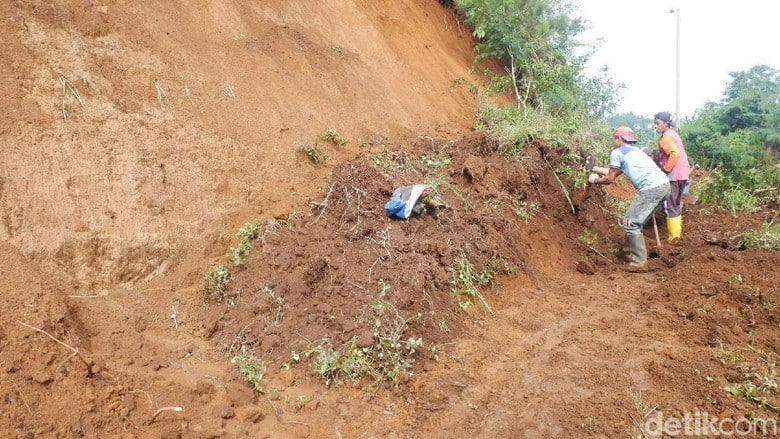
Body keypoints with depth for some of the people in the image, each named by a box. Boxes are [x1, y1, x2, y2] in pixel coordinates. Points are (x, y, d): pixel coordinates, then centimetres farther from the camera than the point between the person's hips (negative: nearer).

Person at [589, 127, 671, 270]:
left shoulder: (617, 152, 3)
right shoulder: (634, 150, 29)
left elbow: (610, 179, 8)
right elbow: (616, 172, 39)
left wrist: (596, 180, 26)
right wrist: (598, 169, 52)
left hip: (651, 187, -9)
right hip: (663, 184, 9)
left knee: (630, 223, -2)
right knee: (636, 221, 20)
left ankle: (638, 263, -1)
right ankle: (635, 254, 29)